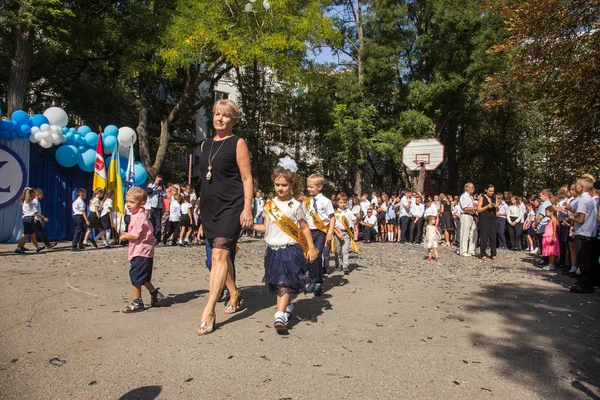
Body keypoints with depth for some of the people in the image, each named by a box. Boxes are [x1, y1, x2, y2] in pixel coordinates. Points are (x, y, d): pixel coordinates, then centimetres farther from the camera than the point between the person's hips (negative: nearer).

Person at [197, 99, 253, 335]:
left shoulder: (238, 143, -4)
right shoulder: (205, 145, 14)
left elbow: (247, 179, -8)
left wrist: (247, 209, -16)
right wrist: (202, 207, 19)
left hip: (230, 207, -7)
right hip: (208, 207, 7)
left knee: (219, 255, -14)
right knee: (219, 256, 14)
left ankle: (208, 313, -13)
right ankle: (234, 294, 34)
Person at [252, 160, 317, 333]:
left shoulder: (296, 205, -3)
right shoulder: (269, 205, 7)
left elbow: (305, 228, 1)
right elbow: (266, 227, 12)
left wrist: (311, 248, -4)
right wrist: (252, 226, -4)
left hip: (291, 250, -5)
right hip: (273, 250, 5)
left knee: (285, 282, -13)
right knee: (277, 283, 13)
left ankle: (280, 316, -19)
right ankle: (287, 306, 35)